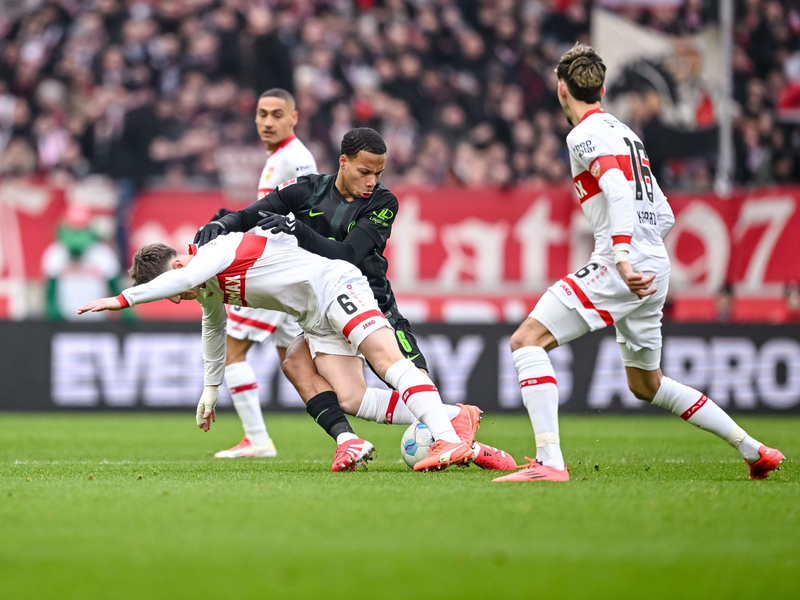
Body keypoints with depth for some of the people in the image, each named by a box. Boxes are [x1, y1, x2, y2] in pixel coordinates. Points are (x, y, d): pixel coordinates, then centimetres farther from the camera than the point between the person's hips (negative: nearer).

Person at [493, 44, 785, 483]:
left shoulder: (585, 134, -5)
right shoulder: (625, 133, 23)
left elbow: (619, 190, -23)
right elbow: (664, 215, 23)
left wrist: (622, 257, -33)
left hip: (620, 268, -9)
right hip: (653, 270, 9)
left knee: (527, 340, -11)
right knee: (647, 386, 24)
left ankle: (550, 462, -24)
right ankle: (753, 450, 25)